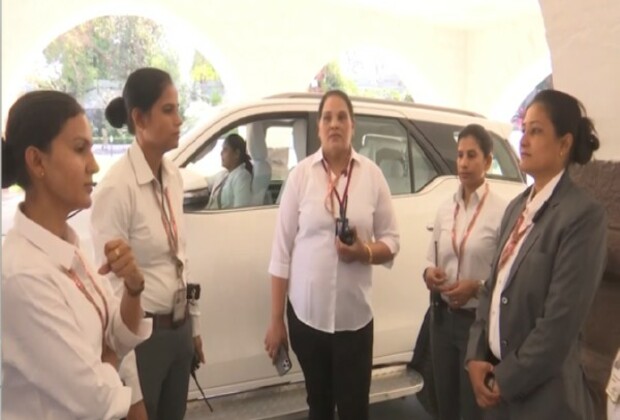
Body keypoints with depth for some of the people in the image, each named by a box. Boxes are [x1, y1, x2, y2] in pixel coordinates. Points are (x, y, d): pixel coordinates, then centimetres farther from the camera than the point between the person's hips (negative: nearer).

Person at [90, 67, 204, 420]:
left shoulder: (174, 175, 2)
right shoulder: (117, 187, -20)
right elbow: (109, 281, -19)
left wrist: (194, 323, 13)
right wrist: (127, 379, -16)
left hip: (179, 330, 7)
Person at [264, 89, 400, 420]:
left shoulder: (372, 174, -1)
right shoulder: (301, 174, -4)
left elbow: (392, 241, 5)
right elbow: (282, 251, -3)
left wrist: (364, 252, -18)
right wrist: (276, 320, -2)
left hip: (355, 315, 0)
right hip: (306, 313, 1)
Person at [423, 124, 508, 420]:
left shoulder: (502, 210, -15)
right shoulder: (445, 209, 5)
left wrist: (477, 287, -26)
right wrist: (429, 274, -8)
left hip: (478, 321, -5)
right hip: (443, 317, 6)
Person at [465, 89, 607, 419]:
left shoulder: (583, 215, -17)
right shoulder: (517, 207, 6)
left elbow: (562, 320, -20)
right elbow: (492, 286, 7)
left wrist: (508, 380, -13)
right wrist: (475, 356, -2)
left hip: (539, 393, -7)